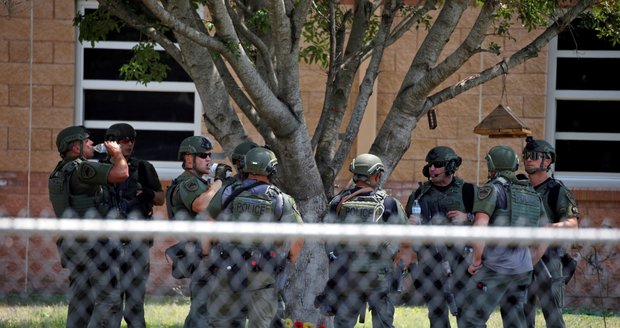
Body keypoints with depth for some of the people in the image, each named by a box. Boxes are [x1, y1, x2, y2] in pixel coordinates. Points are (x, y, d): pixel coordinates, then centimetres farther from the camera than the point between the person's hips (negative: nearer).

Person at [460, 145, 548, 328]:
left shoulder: (491, 190, -4)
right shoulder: (533, 195, 16)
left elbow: (479, 228, -18)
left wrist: (476, 260, -7)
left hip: (495, 267, -7)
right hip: (522, 269, 7)